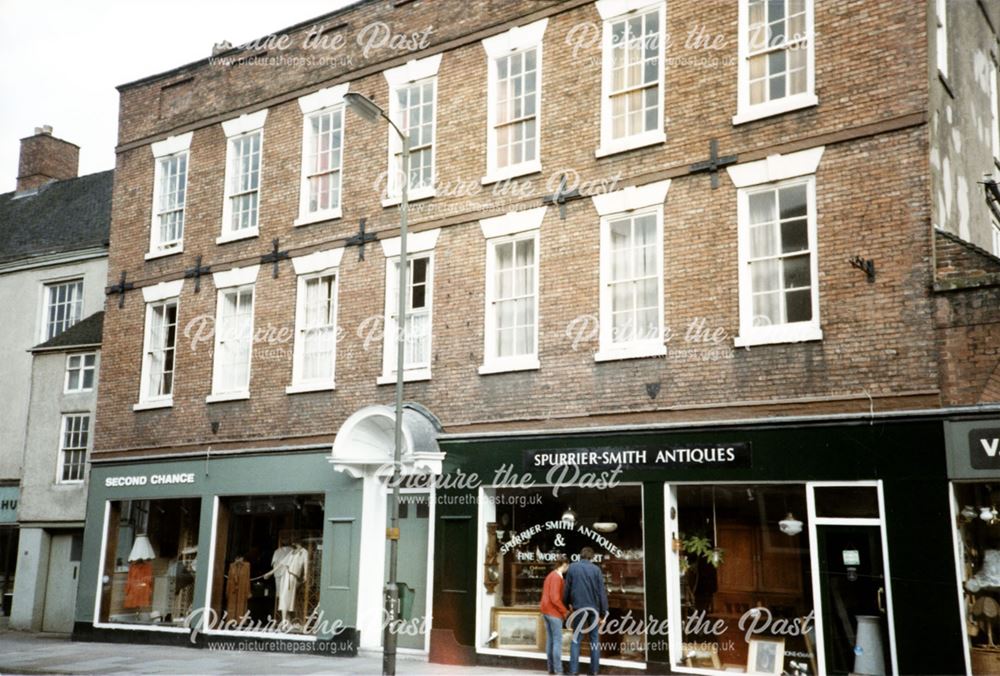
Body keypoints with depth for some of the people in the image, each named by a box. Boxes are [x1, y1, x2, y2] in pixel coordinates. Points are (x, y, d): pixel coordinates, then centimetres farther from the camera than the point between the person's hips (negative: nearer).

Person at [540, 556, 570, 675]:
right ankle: (558, 670, -8)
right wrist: (565, 611, -14)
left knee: (550, 640, 9)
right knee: (558, 641, -7)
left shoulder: (550, 575, 15)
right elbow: (555, 598, -23)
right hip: (554, 612, -9)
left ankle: (551, 668, 11)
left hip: (546, 611, 9)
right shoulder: (557, 577, -15)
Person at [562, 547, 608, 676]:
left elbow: (566, 588, 4)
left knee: (576, 639, 6)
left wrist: (567, 604, 17)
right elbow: (602, 592, -5)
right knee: (594, 639, 8)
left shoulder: (572, 567, 1)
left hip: (578, 608, 1)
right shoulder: (596, 569, -3)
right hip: (594, 608, -1)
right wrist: (603, 613, -1)